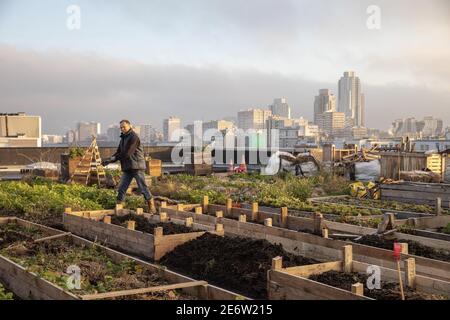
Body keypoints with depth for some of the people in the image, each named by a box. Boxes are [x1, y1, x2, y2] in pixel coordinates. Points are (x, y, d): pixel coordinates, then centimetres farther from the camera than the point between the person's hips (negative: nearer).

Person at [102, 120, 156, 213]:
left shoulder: (134, 137, -12)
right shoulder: (123, 138, 16)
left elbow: (127, 153, -20)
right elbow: (119, 152, 16)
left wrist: (113, 158, -17)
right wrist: (109, 160, 0)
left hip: (136, 166, -8)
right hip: (127, 168, 8)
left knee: (143, 187, -5)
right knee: (121, 188, 5)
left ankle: (151, 206, 2)